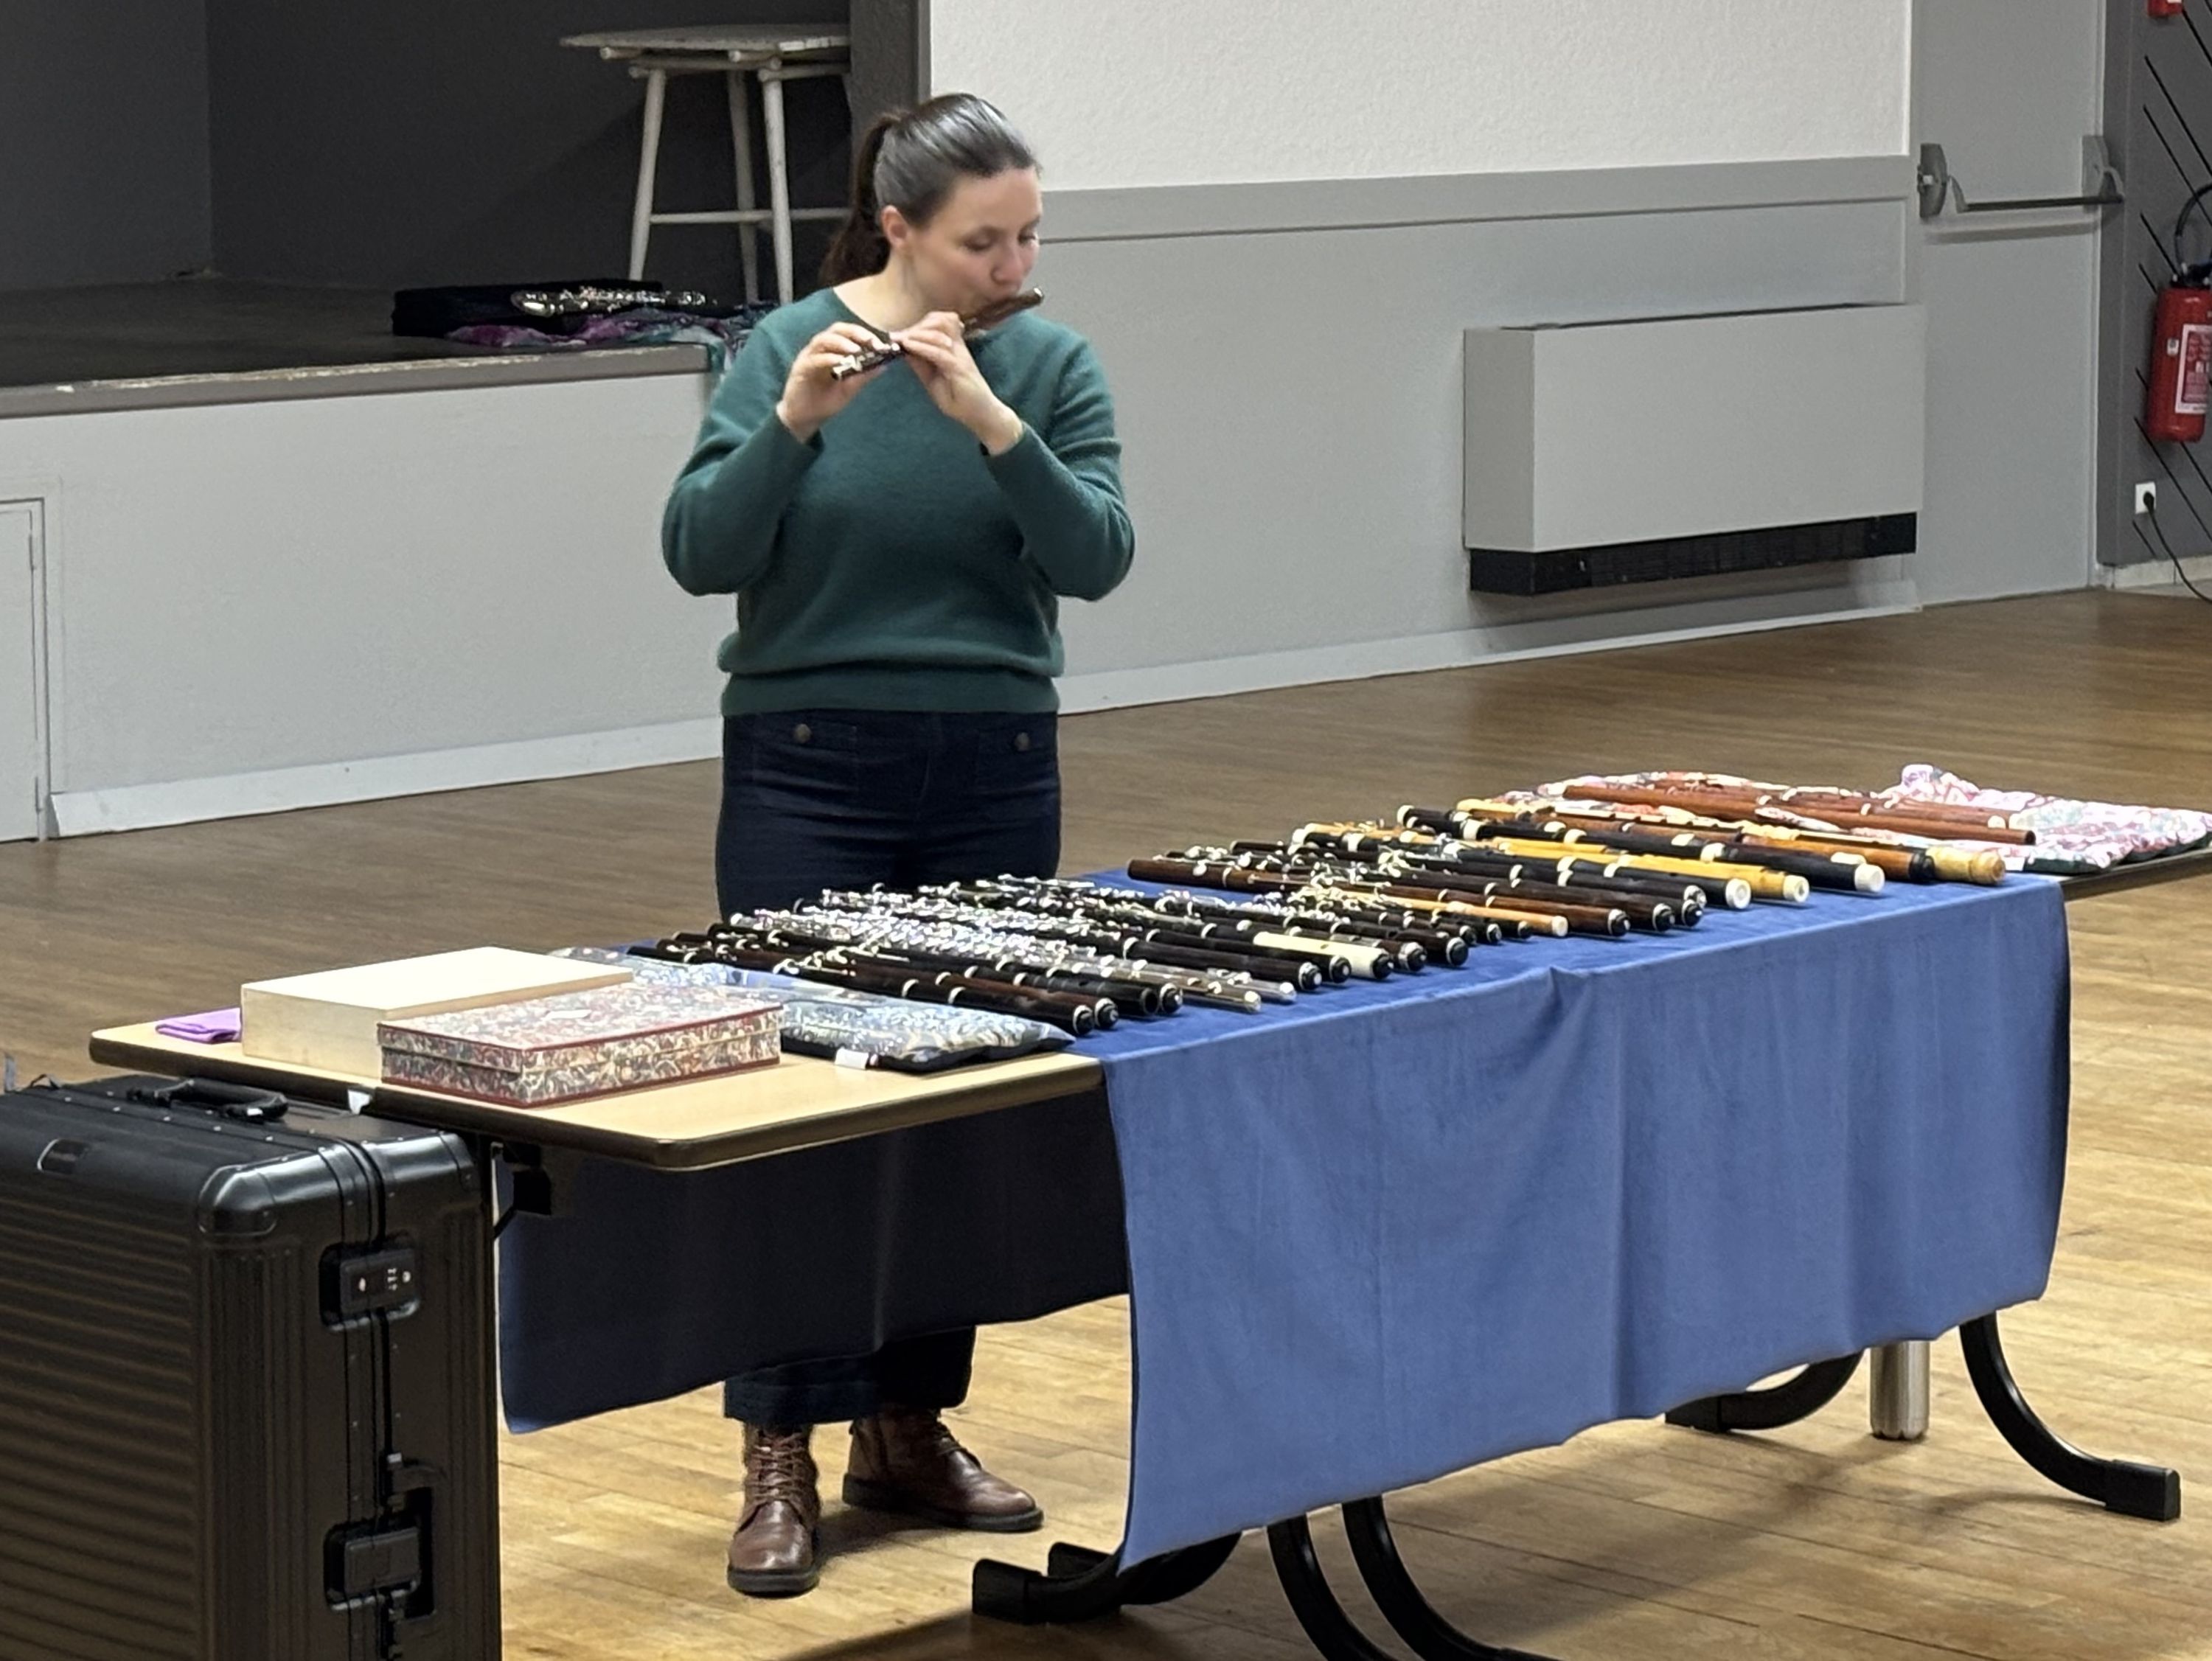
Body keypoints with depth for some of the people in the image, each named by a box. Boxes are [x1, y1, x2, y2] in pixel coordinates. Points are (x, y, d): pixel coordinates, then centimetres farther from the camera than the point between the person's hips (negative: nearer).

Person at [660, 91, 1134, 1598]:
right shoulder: (788, 348, -7)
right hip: (809, 775, -3)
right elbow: (699, 555, -15)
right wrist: (793, 424, -30)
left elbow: (1095, 559, -14)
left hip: (994, 779, 3)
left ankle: (909, 1426, 19)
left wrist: (988, 419, -26)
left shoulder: (1052, 366, -1)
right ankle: (781, 1458, 1)